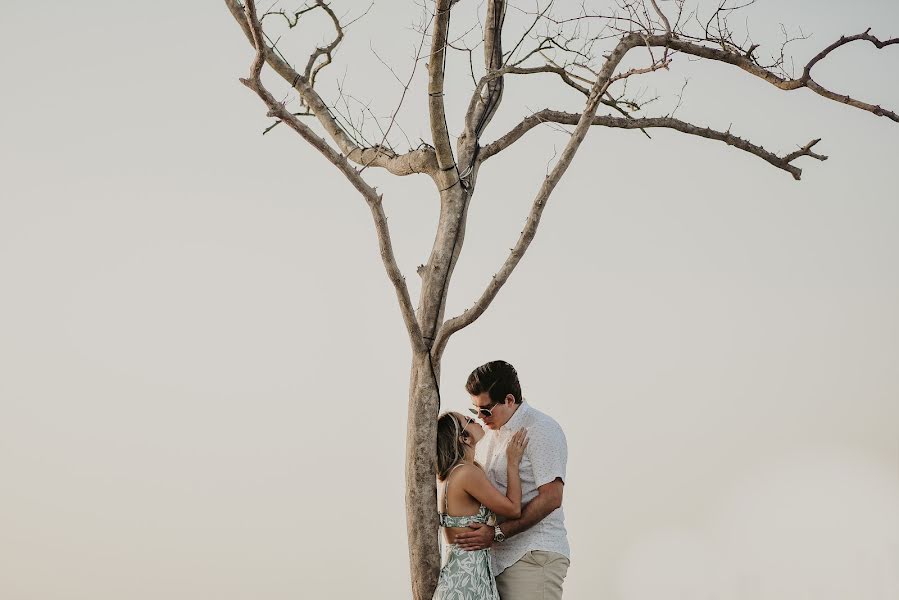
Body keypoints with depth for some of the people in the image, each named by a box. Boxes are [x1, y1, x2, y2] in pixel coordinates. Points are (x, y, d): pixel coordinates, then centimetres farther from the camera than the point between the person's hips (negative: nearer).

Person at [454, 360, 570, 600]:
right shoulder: (490, 432, 19)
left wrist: (497, 533, -18)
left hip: (534, 555, -8)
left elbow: (551, 499, -16)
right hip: (498, 557, 8)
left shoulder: (542, 430, -9)